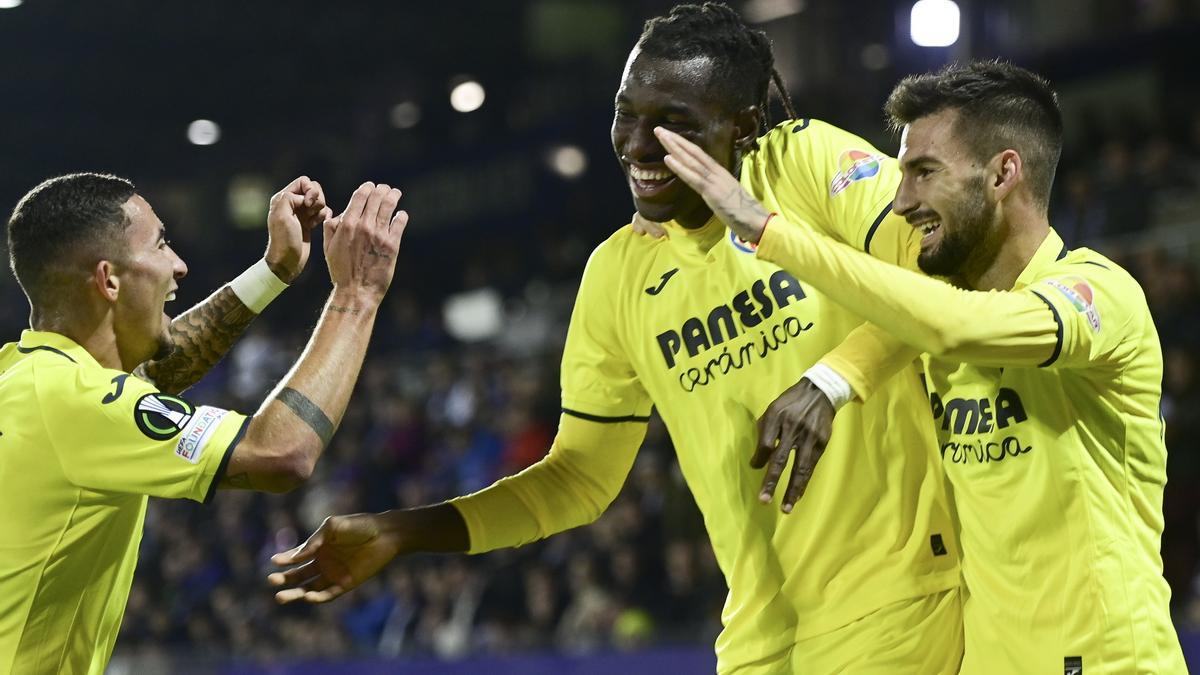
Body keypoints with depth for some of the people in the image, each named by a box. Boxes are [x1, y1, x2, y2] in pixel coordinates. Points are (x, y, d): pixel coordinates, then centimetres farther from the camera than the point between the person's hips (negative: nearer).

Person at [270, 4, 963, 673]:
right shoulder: (619, 271, 9)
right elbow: (580, 478, 14)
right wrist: (399, 532, 6)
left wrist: (831, 380, -31)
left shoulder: (809, 161, -5)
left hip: (894, 607, -5)